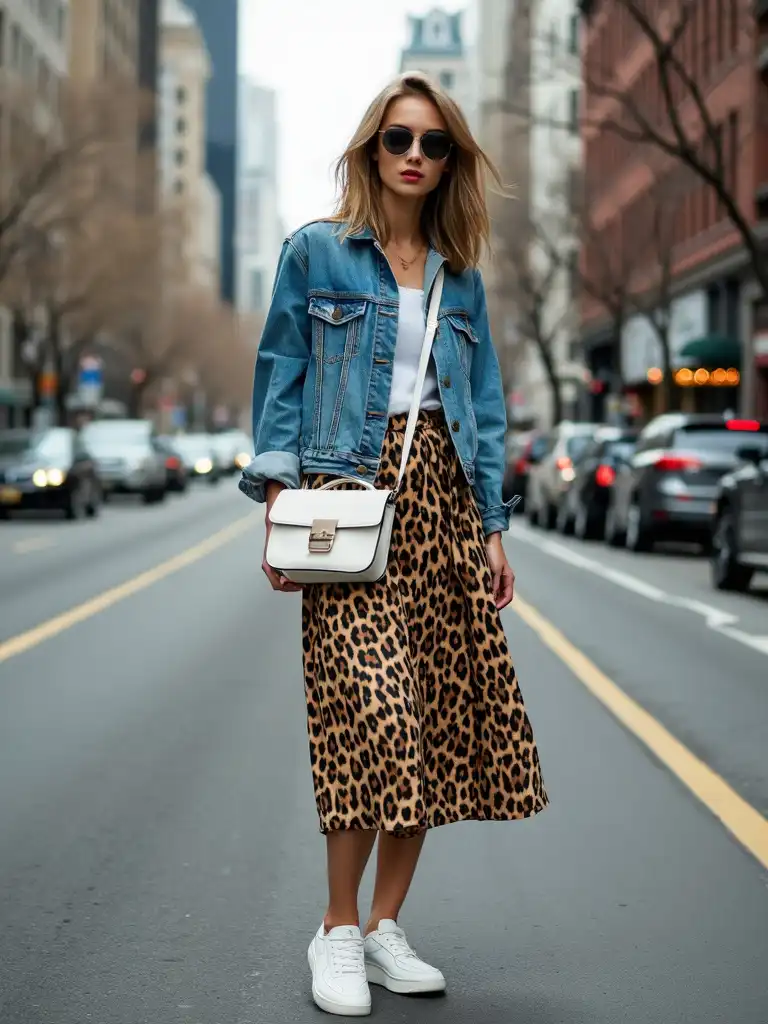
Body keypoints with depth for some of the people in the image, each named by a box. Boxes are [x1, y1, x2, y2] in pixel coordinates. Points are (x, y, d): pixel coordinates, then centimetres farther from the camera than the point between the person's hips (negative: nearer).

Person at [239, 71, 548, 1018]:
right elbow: (280, 377, 2)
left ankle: (386, 930, 13)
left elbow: (484, 405, 16)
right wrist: (278, 496, -9)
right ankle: (337, 933, 1)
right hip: (350, 493, -5)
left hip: (442, 500, 5)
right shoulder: (315, 252, 5)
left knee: (439, 711, 1)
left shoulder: (461, 276, 16)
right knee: (375, 709, -15)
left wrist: (491, 528, 10)